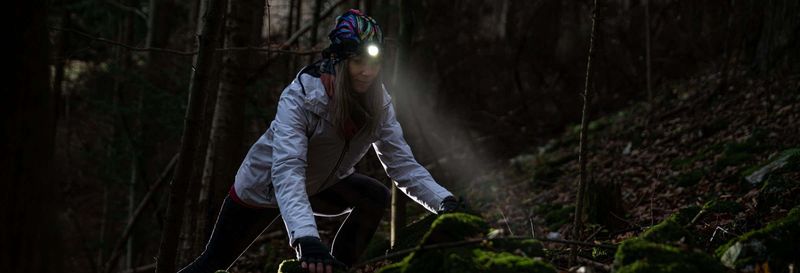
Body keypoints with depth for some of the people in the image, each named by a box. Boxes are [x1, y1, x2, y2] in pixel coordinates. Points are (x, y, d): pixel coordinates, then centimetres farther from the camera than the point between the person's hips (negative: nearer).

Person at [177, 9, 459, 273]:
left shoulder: (379, 106, -21)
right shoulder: (300, 97, -36)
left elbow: (402, 163, -20)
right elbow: (287, 170, -47)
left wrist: (445, 201, -38)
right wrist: (306, 238, -61)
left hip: (318, 185, 4)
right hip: (263, 187, -4)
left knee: (376, 198, -21)